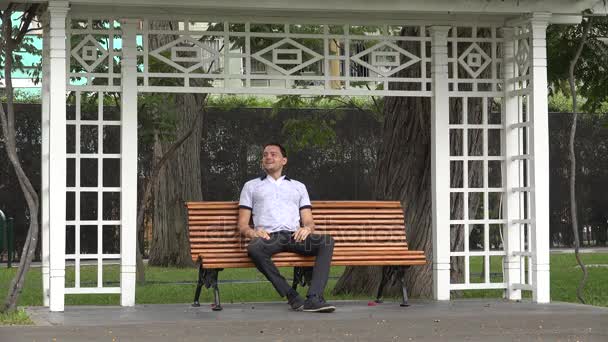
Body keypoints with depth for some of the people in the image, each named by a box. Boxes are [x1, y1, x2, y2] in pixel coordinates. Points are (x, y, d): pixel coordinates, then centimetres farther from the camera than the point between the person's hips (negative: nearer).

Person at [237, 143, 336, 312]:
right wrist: (252, 232, -9)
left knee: (327, 241, -30)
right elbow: (242, 224, 16)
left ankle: (314, 299, -42)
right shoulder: (251, 186, 26)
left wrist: (307, 228, -7)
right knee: (254, 249, -39)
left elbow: (309, 221, 19)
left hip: (295, 236, 2)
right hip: (269, 237, -2)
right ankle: (291, 296, -34)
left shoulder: (298, 187, 30)